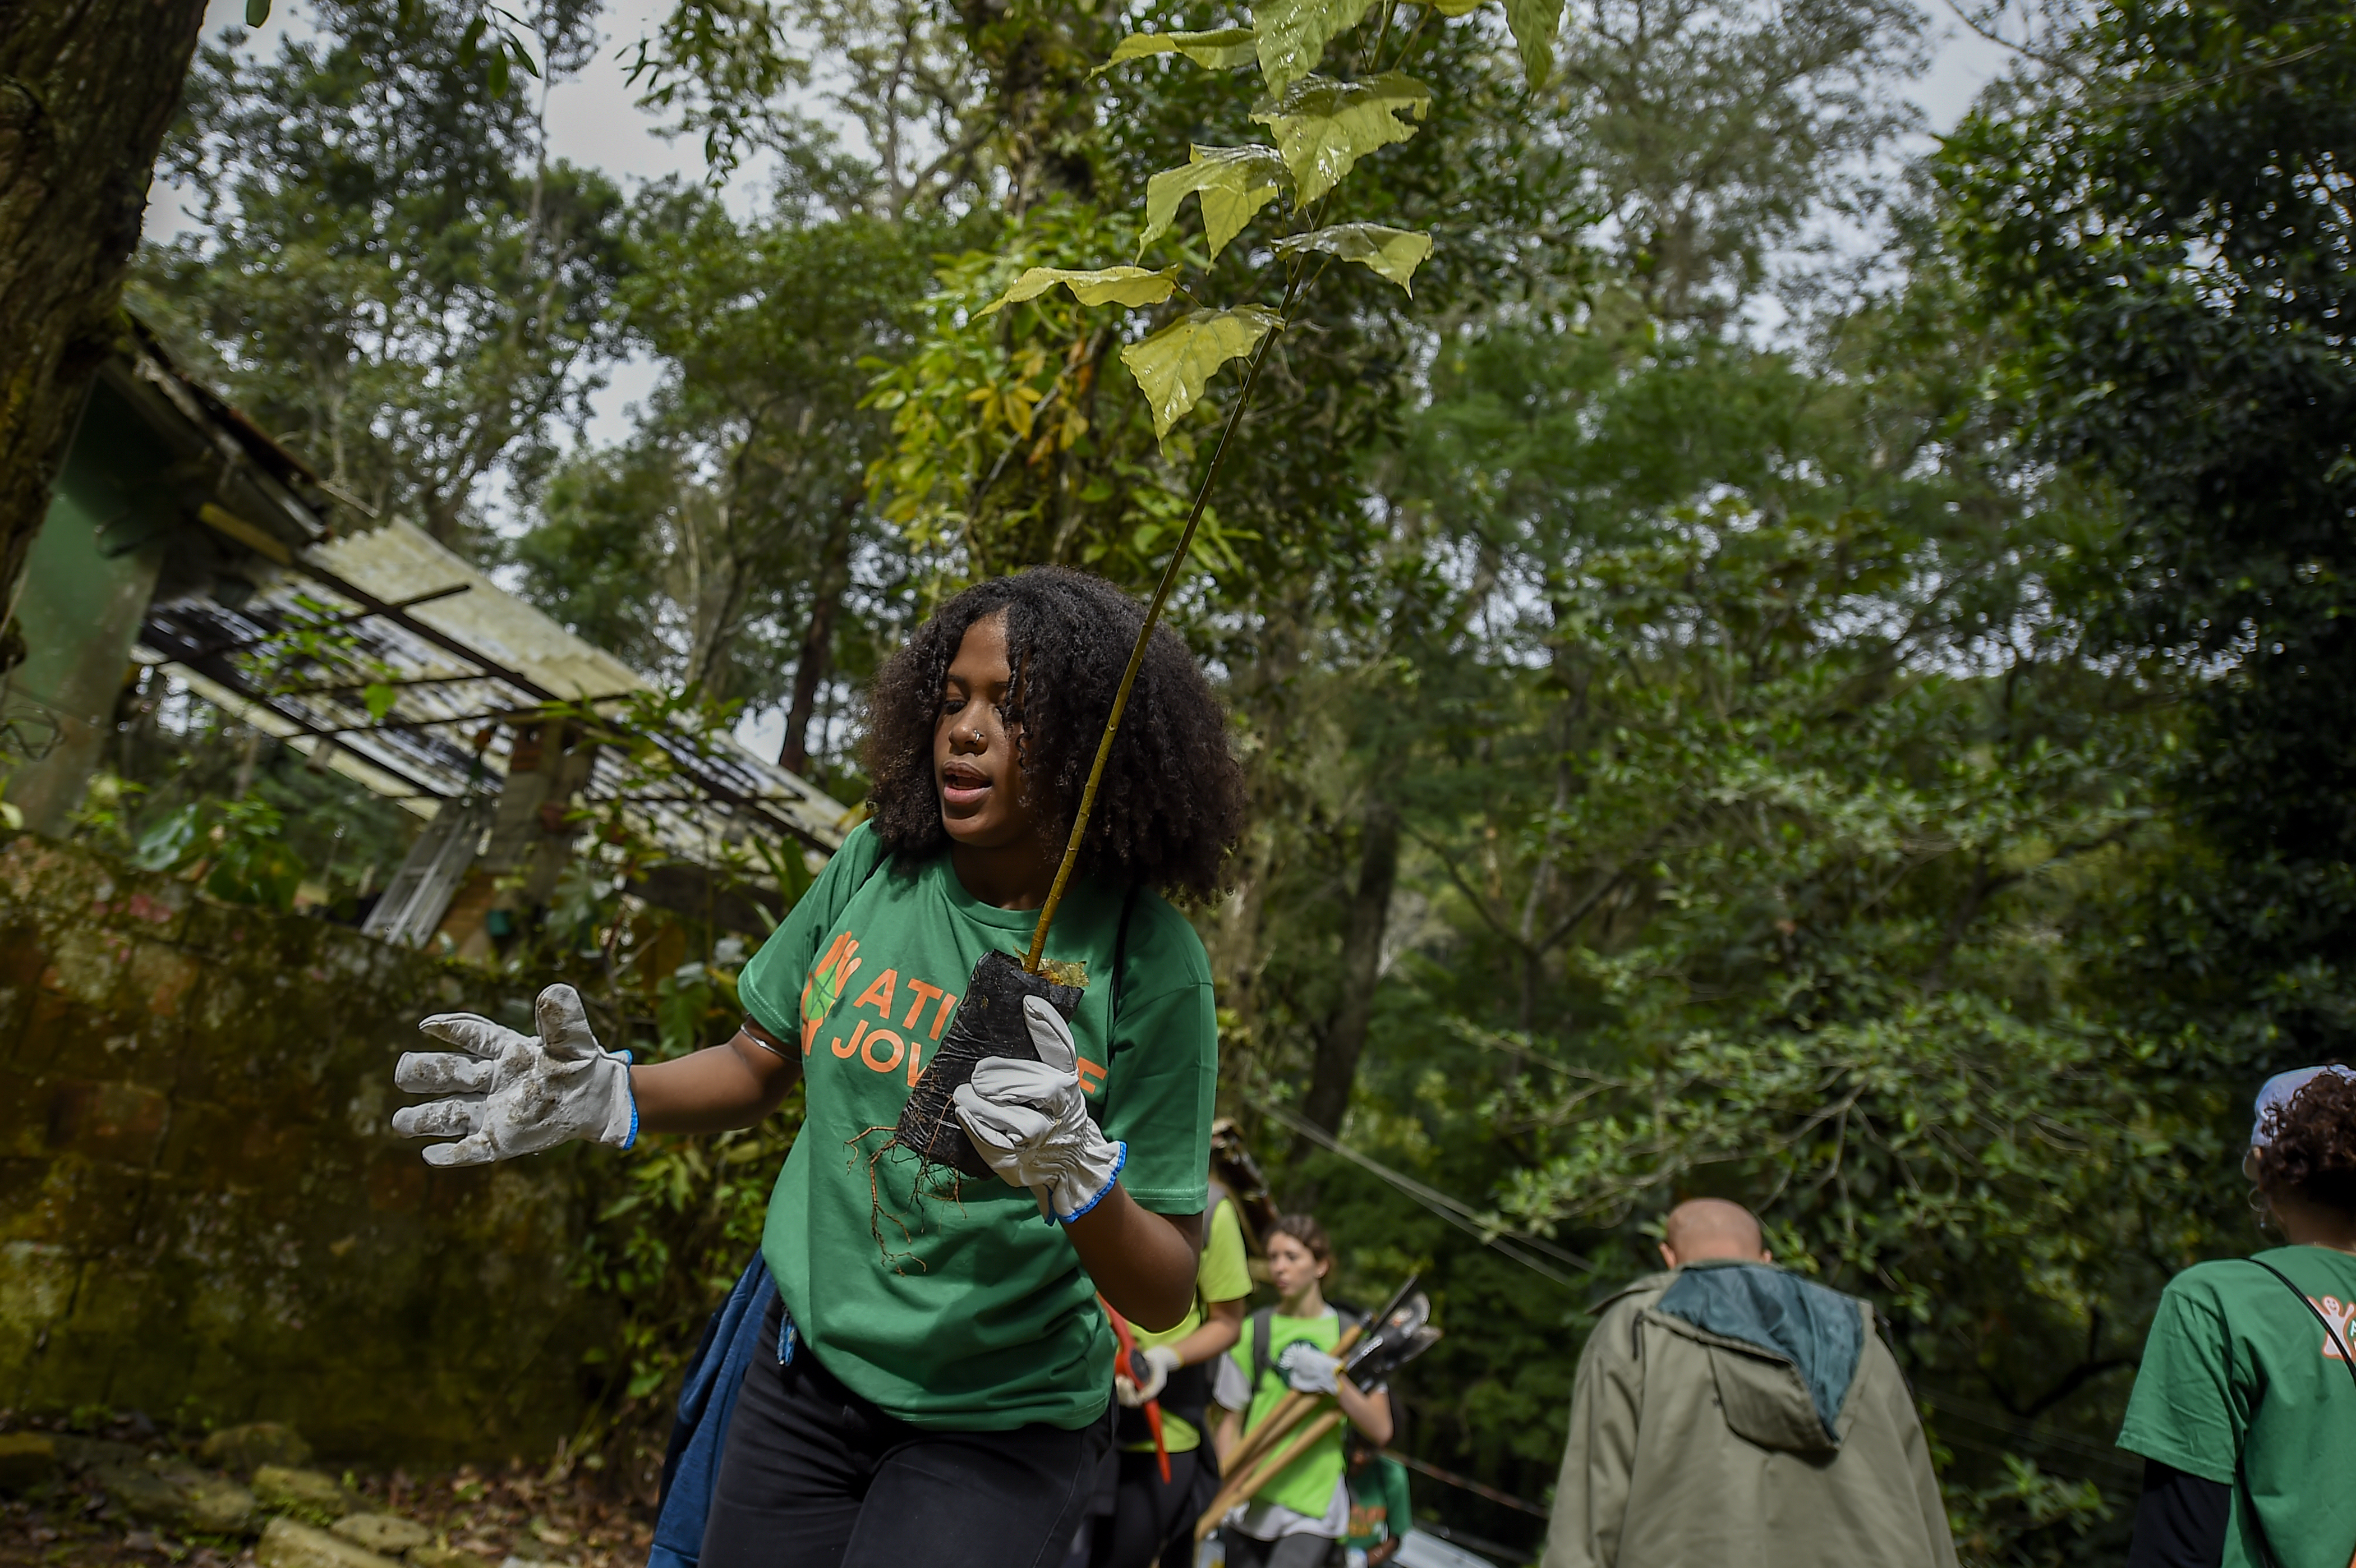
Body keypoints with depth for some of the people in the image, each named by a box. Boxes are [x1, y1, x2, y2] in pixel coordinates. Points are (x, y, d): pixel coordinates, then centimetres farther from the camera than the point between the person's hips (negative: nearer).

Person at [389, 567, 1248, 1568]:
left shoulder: (1148, 959, -18)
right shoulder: (878, 865, -7)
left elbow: (1165, 1297, -15)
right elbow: (758, 1068, 7)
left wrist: (1078, 1174, -34)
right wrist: (610, 1096, -10)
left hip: (997, 1428, -3)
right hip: (807, 1367, 4)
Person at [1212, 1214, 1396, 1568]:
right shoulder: (1253, 1331, 2)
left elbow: (1381, 1431, -2)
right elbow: (1230, 1423, 4)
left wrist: (1336, 1382, -15)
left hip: (1316, 1508, -2)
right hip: (1251, 1507, 2)